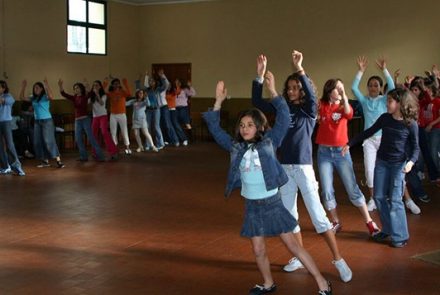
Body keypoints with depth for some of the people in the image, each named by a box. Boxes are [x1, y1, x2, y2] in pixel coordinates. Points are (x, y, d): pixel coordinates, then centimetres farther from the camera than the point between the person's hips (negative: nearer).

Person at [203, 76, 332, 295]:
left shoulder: (269, 142, -6)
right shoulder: (235, 147, 2)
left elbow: (283, 118, -14)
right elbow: (215, 129, 1)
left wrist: (273, 91, -20)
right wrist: (219, 101, -8)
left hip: (272, 202, -3)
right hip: (252, 206, 3)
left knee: (292, 245, 1)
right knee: (258, 250, 11)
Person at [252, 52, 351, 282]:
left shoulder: (309, 110, -4)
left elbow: (311, 95, -25)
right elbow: (257, 102, 4)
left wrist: (300, 69, -34)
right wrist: (260, 76, -7)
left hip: (303, 167, -5)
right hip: (284, 167, 5)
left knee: (318, 215, -6)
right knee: (288, 215, 12)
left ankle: (338, 260, 2)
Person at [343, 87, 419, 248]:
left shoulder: (411, 124, -12)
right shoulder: (385, 118, -2)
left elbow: (415, 147, -6)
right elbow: (368, 132, 9)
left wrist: (411, 161, -24)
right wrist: (350, 143, 9)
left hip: (399, 164, -4)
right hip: (381, 162, 5)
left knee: (395, 199, -7)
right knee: (379, 197, 7)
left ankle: (400, 236, 5)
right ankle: (387, 229, 22)